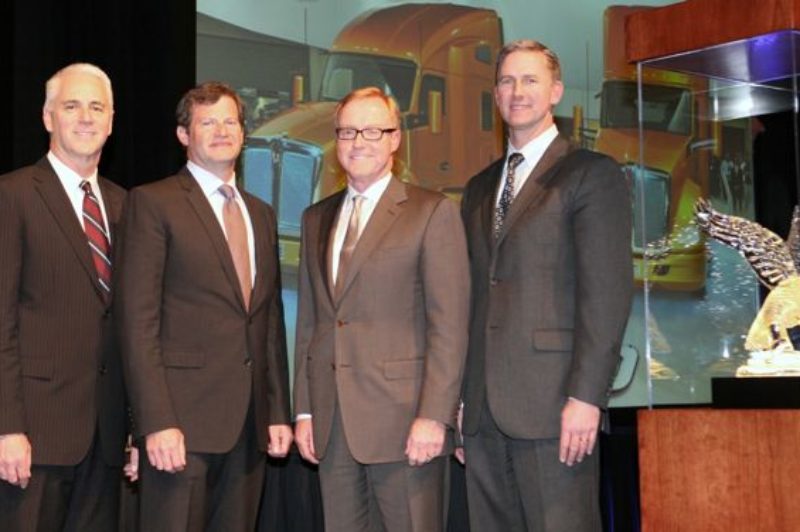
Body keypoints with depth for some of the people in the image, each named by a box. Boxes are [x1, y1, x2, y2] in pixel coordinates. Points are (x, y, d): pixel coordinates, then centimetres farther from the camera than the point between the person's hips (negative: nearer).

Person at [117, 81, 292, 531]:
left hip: (250, 422, 6)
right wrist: (157, 422, -15)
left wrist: (279, 411, 12)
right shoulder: (154, 203, -2)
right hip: (183, 418, -5)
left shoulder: (262, 215, 18)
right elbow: (139, 321, -9)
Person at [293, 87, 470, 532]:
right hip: (332, 425, 5)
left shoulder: (433, 213, -2)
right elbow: (308, 322, 17)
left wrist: (434, 416, -14)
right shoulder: (317, 219, 17)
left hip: (404, 420, -5)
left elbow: (449, 325, -8)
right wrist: (304, 410, 11)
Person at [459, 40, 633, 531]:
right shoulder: (479, 189, 19)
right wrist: (462, 397, 12)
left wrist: (586, 397, -17)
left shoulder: (593, 175, -1)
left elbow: (607, 294, -10)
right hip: (483, 408, 6)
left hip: (553, 402, -6)